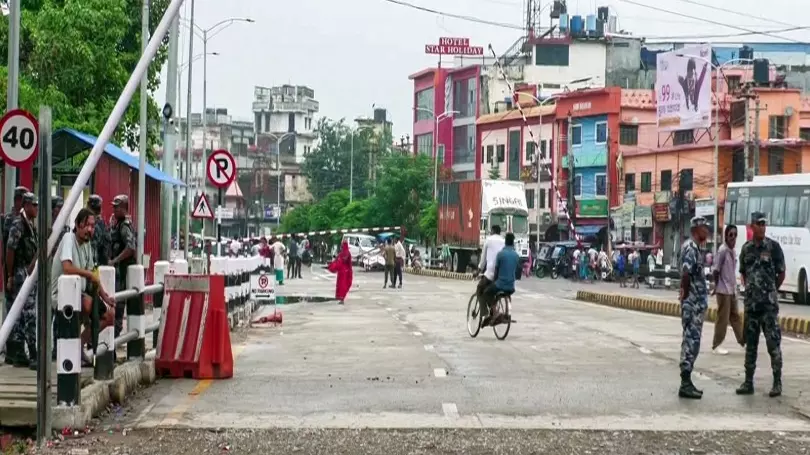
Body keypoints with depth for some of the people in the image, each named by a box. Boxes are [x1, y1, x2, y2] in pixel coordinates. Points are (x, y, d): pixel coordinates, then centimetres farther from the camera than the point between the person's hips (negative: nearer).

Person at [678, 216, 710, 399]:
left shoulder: (696, 248, 17)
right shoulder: (690, 248, -15)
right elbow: (686, 274, -24)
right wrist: (685, 293, -16)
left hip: (698, 302, 10)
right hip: (692, 303, -10)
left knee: (693, 341, 12)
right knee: (691, 341, -8)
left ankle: (687, 382, 17)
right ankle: (685, 384, -7)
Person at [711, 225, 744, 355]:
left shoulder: (733, 251, 11)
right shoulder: (723, 250, -16)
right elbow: (716, 271, -15)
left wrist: (734, 286, 13)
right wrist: (717, 286, -6)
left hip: (732, 290, 8)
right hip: (723, 290, -8)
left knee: (735, 316, 15)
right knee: (723, 318, -4)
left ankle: (743, 341, 22)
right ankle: (716, 345, 2)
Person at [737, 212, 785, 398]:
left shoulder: (773, 247, -4)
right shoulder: (746, 248, 9)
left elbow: (781, 274, 1)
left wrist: (771, 291, 6)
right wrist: (749, 289, 11)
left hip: (769, 304, -4)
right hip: (750, 303, 5)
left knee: (773, 343, -3)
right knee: (750, 344, 9)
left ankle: (777, 382, 2)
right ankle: (748, 382, 14)